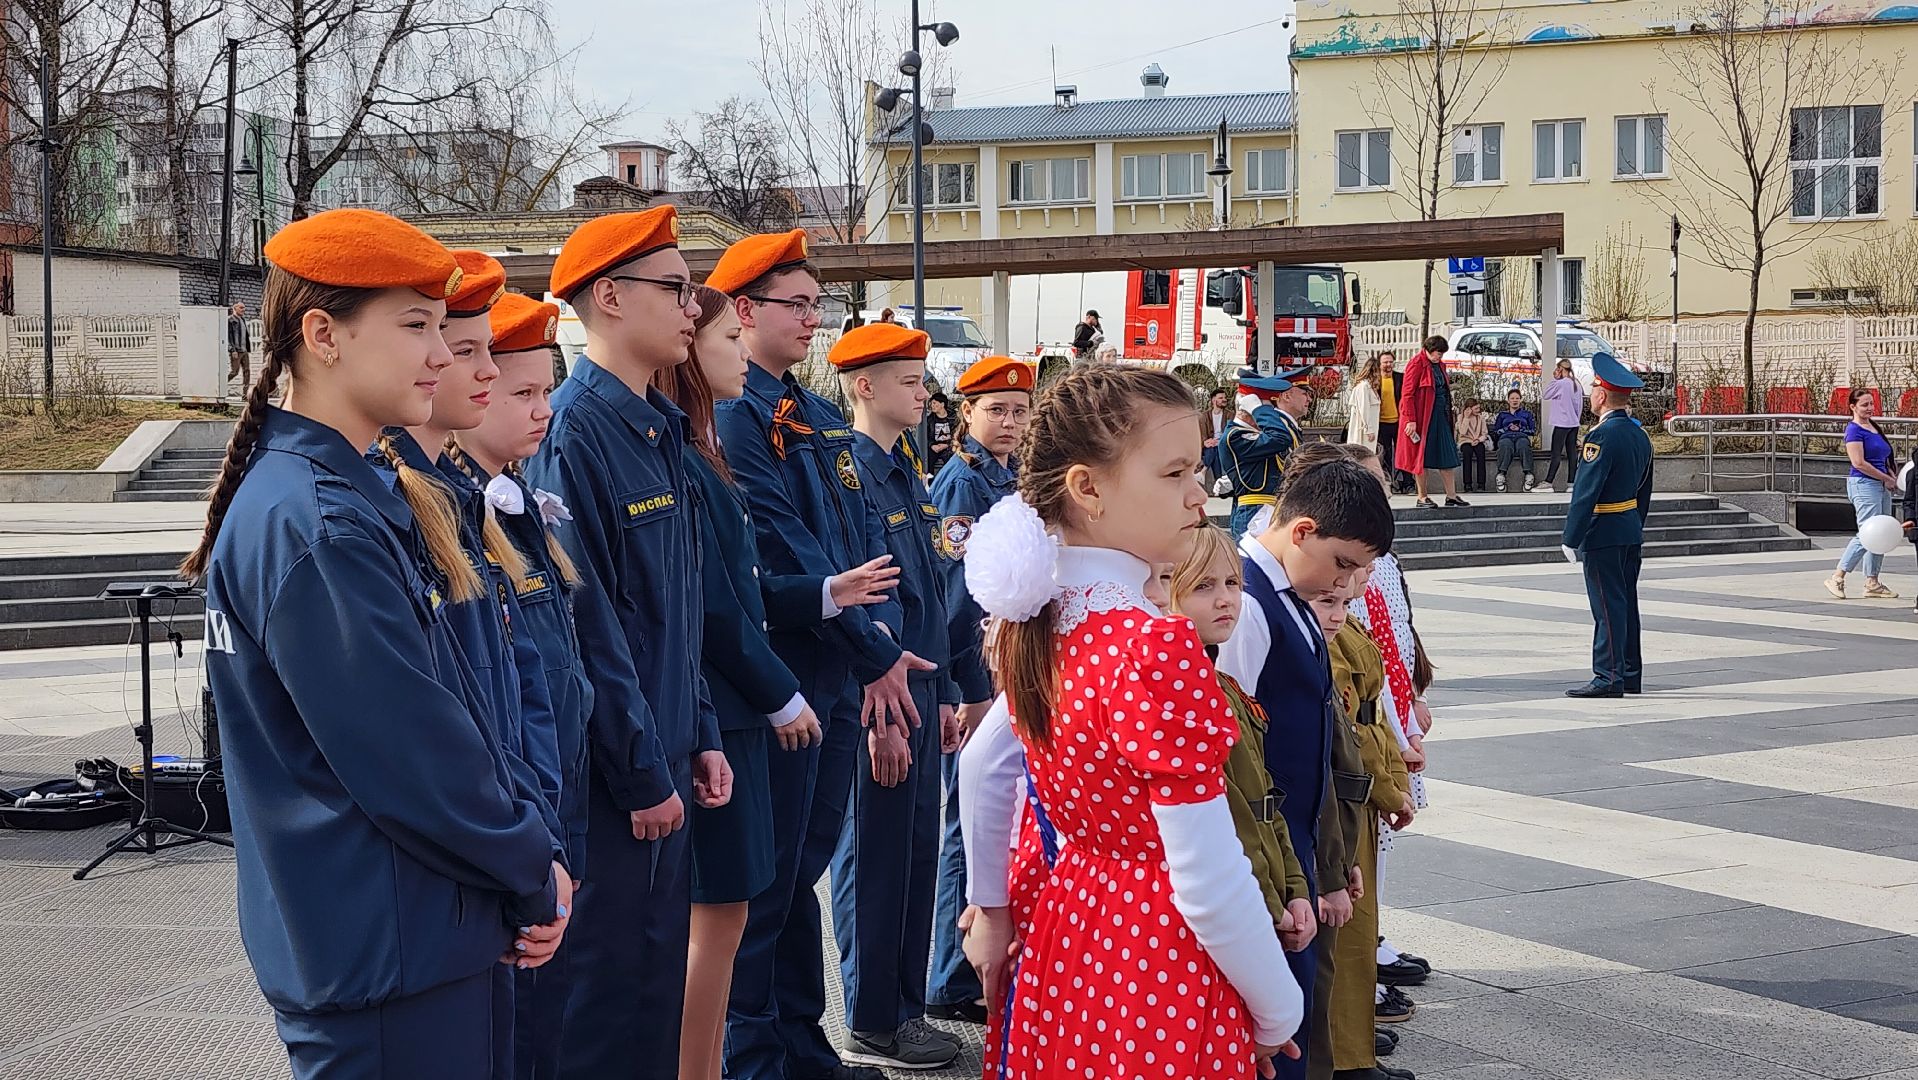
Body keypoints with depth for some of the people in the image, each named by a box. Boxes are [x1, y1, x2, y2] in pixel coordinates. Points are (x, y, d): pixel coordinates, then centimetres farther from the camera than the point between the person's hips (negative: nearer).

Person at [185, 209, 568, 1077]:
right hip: (383, 965, -10)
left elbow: (455, 709, 14)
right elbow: (408, 756, -21)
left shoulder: (358, 500, 11)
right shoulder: (313, 526, -20)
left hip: (434, 938, 10)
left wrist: (528, 849, 4)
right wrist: (533, 873, -9)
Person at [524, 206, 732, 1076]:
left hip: (664, 759, 9)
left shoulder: (659, 431, 12)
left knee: (658, 974, 16)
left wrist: (698, 737, 11)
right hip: (610, 774, -9)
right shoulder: (574, 432, -16)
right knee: (610, 987, 1)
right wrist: (642, 774, -17)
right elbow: (588, 624, -20)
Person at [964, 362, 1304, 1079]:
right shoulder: (1157, 649, -26)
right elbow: (1209, 880, -24)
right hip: (1163, 966, -8)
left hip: (1069, 936, 8)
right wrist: (1278, 1014, -12)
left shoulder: (1032, 617, -1)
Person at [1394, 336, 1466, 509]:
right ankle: (1422, 497, 6)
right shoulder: (1417, 364, -11)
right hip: (1421, 416, -8)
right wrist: (1411, 420, -20)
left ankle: (1451, 495, 9)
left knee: (1447, 455, 5)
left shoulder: (1439, 365, 14)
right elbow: (1407, 394, -15)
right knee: (1422, 456, -2)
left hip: (1440, 416, 8)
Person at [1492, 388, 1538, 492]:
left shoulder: (1526, 413, 28)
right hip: (1506, 437, 0)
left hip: (1521, 436, 0)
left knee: (1523, 445, -41)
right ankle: (1501, 475, -54)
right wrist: (1508, 428, 2)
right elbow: (1495, 432, 19)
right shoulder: (1502, 415, 30)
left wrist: (1520, 429, 1)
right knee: (1506, 446, -41)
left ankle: (1528, 475, -54)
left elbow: (1533, 431, 17)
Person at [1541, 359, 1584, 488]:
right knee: (1572, 452, 6)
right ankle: (1571, 481, 6)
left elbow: (1545, 395, -7)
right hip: (1574, 423, 7)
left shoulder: (1560, 383, -14)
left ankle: (1548, 481, -9)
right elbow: (1580, 406, 14)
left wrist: (1554, 379, -5)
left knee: (1556, 453, -7)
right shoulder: (1577, 384, 9)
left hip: (1562, 424, -7)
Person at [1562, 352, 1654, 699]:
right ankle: (1631, 675, 19)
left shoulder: (1601, 436, -18)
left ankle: (1609, 677, -5)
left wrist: (1571, 538, -17)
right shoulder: (1640, 434, 10)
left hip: (1603, 534, -9)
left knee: (1608, 606, -6)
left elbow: (1585, 492, -20)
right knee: (1626, 603, 13)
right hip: (1632, 533, 9)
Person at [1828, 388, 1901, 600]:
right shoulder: (1854, 430, -10)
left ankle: (1872, 583, 12)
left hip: (1881, 485, 9)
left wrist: (1892, 478, 5)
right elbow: (1859, 463, -18)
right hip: (1864, 485, -9)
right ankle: (1836, 578, -7)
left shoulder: (1874, 427, 16)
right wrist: (1887, 479, -12)